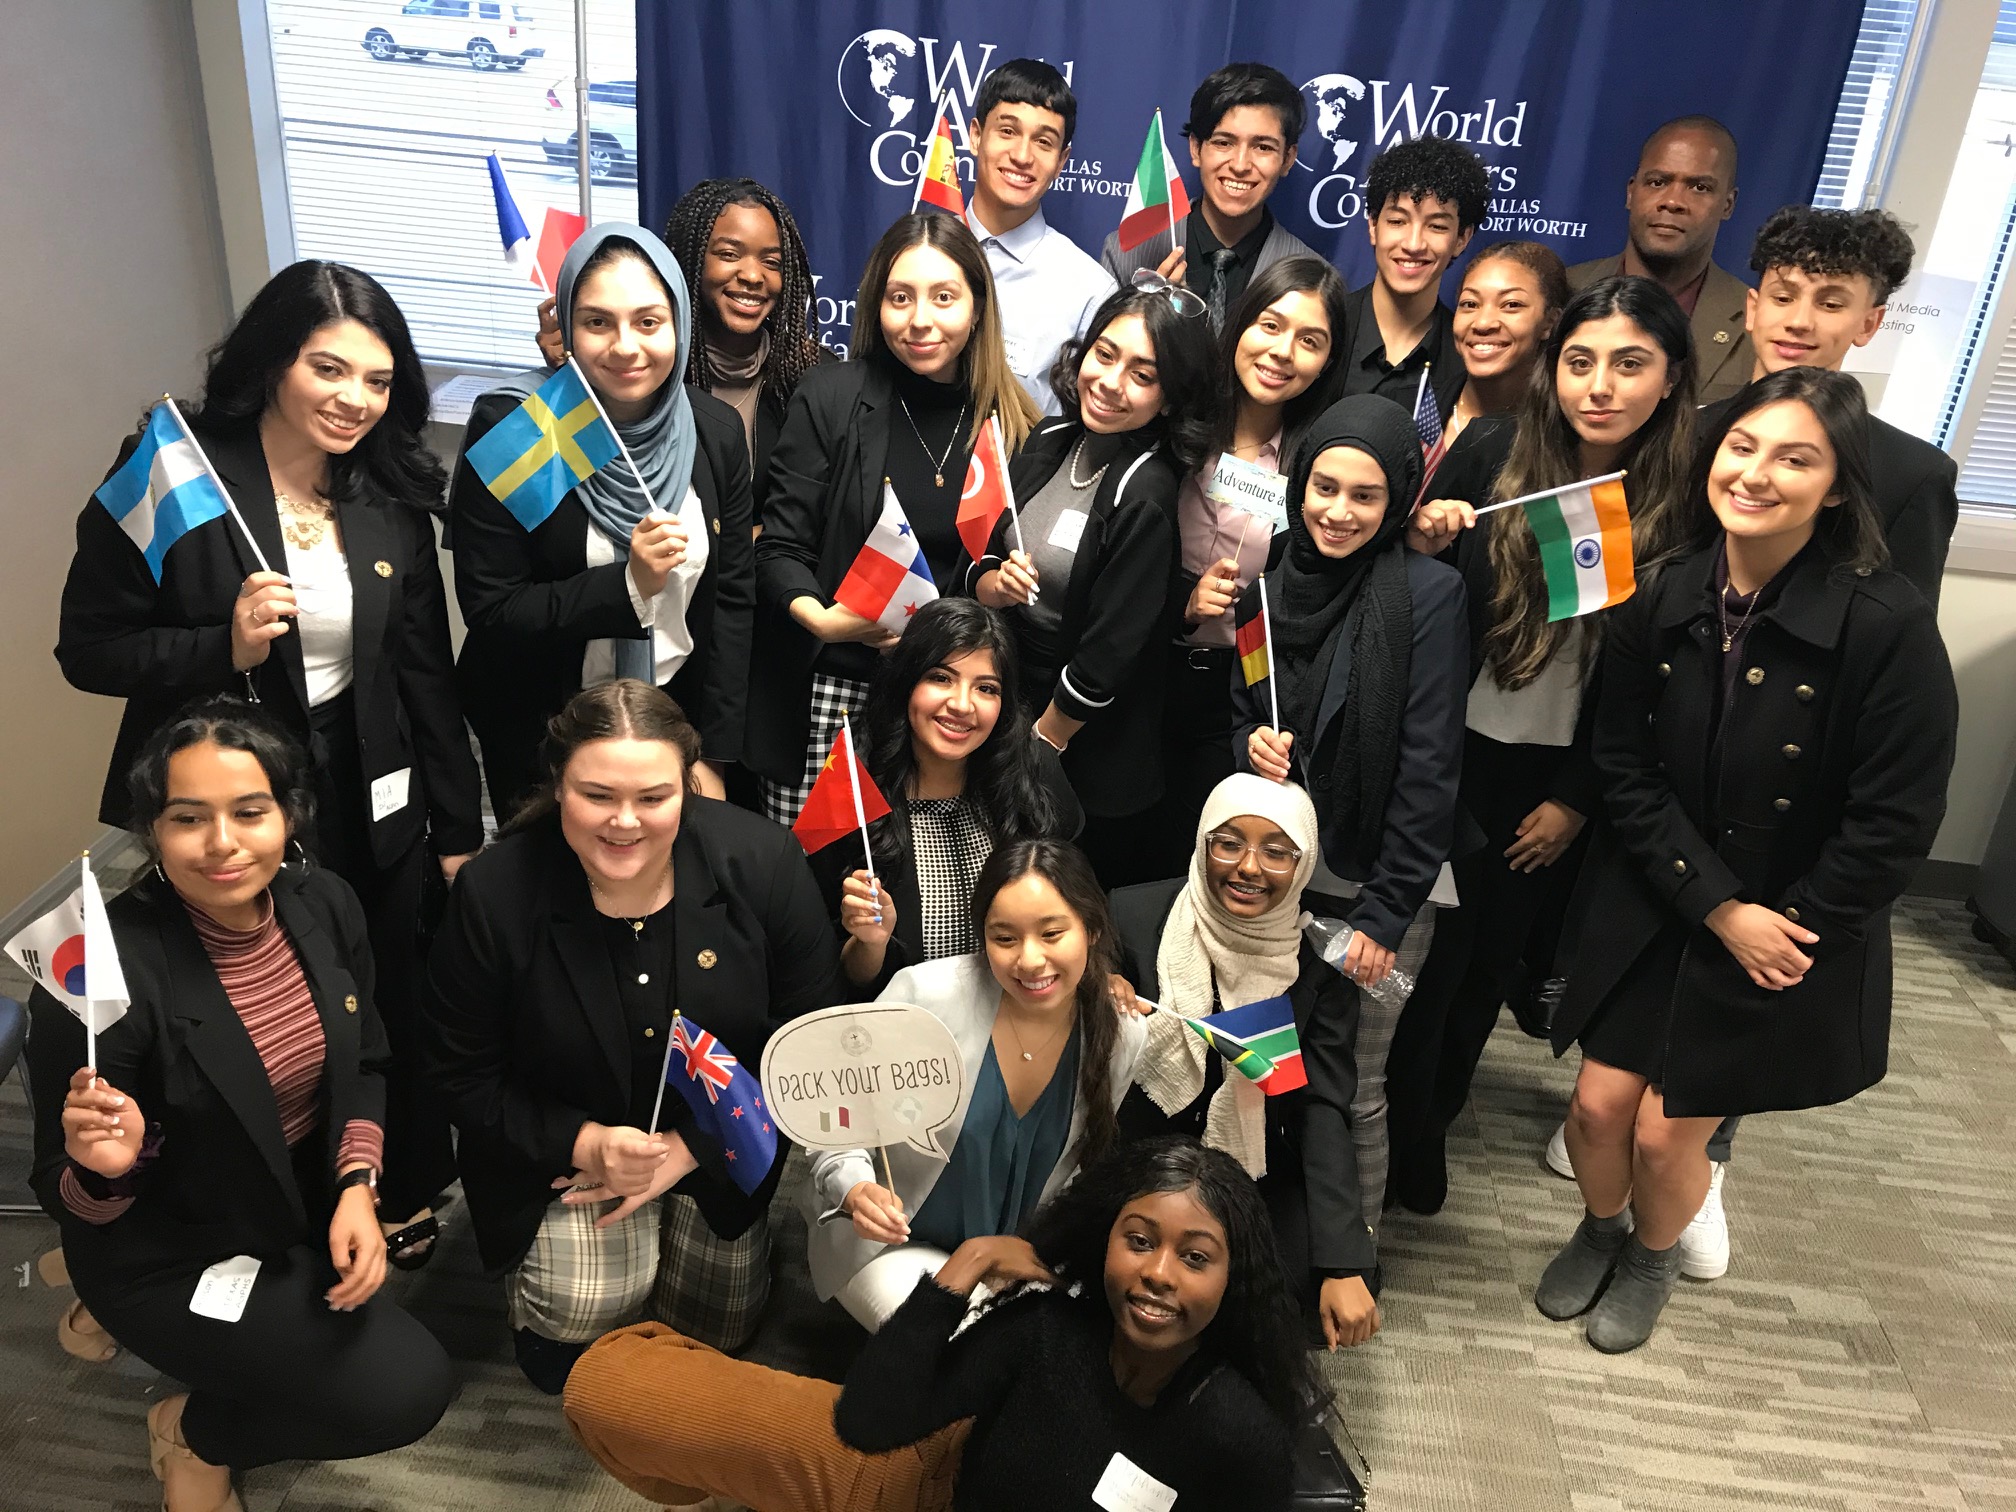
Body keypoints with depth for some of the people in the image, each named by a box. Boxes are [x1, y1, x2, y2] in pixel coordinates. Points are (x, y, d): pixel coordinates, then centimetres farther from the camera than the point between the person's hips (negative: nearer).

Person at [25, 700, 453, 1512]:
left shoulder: (324, 904, -12)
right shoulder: (103, 968, -27)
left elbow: (365, 1065, 2)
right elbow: (63, 1193, -16)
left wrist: (357, 1186, -12)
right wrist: (104, 1166, -39)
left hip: (308, 1207, 6)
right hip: (172, 1250, -6)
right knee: (406, 1390, -12)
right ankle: (194, 1435, 15)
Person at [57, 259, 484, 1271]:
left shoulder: (390, 498, 2)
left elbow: (426, 675, 5)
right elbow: (89, 647, -7)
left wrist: (457, 832, 5)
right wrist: (226, 646, -25)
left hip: (368, 807, 3)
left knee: (393, 1015, 13)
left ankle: (405, 1195, 40)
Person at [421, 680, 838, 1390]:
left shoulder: (762, 861, -22)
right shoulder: (495, 895, -22)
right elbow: (464, 1078, -10)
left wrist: (687, 1148, -16)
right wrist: (586, 1144, -22)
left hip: (716, 1142, 2)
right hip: (561, 1143, -1)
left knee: (716, 1329, 10)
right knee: (577, 1316, -17)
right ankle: (539, 1251, 19)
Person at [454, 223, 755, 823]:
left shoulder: (716, 430, -6)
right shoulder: (509, 428, -17)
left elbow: (734, 598, -3)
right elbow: (490, 610, -16)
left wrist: (713, 759, -5)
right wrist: (629, 583, -30)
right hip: (540, 734, -3)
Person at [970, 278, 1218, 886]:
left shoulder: (1147, 493, -23)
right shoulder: (1049, 442, -3)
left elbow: (1109, 657, -21)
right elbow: (981, 567, 5)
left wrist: (1040, 745, -10)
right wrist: (997, 585, -17)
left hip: (1093, 751, -6)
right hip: (1010, 697, 6)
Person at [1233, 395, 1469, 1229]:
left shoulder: (1428, 592, -13)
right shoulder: (1274, 581, 3)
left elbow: (1429, 767, -14)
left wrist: (1385, 916, -14)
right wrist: (1251, 744, -10)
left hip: (1372, 892, -4)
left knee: (1352, 1090, 6)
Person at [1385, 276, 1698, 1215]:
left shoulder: (1687, 503, -10)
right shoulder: (1491, 452, -10)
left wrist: (1577, 801, -3)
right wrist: (1424, 550, -22)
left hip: (1559, 779, 1)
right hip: (1456, 754, -1)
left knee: (1492, 957, 18)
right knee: (1430, 950, 6)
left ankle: (1432, 1113, 43)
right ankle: (1396, 1131, 30)